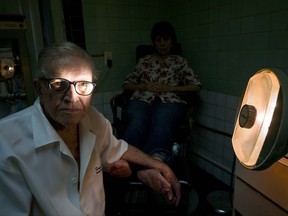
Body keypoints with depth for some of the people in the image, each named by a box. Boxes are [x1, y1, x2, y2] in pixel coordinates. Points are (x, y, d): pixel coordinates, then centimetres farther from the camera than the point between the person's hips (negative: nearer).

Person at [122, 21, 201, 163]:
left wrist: (169, 88, -1)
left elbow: (196, 86, 13)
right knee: (137, 121, -37)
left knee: (162, 121, -40)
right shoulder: (144, 61, 27)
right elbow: (126, 85, 23)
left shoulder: (180, 62, 24)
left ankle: (155, 160, -65)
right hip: (142, 99, 1)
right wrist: (144, 86, 2)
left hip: (169, 100, -1)